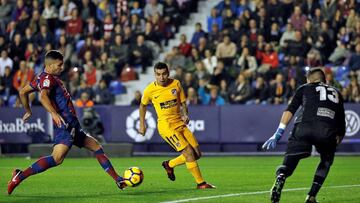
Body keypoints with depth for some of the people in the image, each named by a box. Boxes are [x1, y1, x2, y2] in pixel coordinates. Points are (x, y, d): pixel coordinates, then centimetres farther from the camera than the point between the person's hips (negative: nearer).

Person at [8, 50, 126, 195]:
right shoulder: (47, 78, -10)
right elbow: (43, 96, -30)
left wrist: (28, 111, 40)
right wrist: (54, 113, -42)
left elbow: (23, 92, 29)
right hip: (65, 124, -11)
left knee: (96, 147, 16)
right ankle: (20, 176, -26)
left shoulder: (43, 78, 20)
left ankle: (118, 180, 21)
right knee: (57, 158, -27)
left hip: (72, 126, 11)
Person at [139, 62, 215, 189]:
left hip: (180, 123, 6)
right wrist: (142, 125, 13)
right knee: (189, 152, -16)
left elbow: (182, 102, 9)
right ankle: (200, 183, -6)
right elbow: (143, 105, 10)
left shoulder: (176, 84, 0)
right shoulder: (150, 90, -8)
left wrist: (185, 115, -10)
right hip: (166, 125, -5)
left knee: (197, 154, 4)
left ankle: (169, 165, 24)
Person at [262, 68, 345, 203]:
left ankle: (279, 181, -33)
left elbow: (290, 110, 13)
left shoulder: (305, 88, 26)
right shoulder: (336, 93, 34)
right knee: (326, 160, 27)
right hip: (327, 132, 1)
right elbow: (341, 122, 28)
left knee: (288, 164, 1)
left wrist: (279, 132, 8)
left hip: (303, 127, -1)